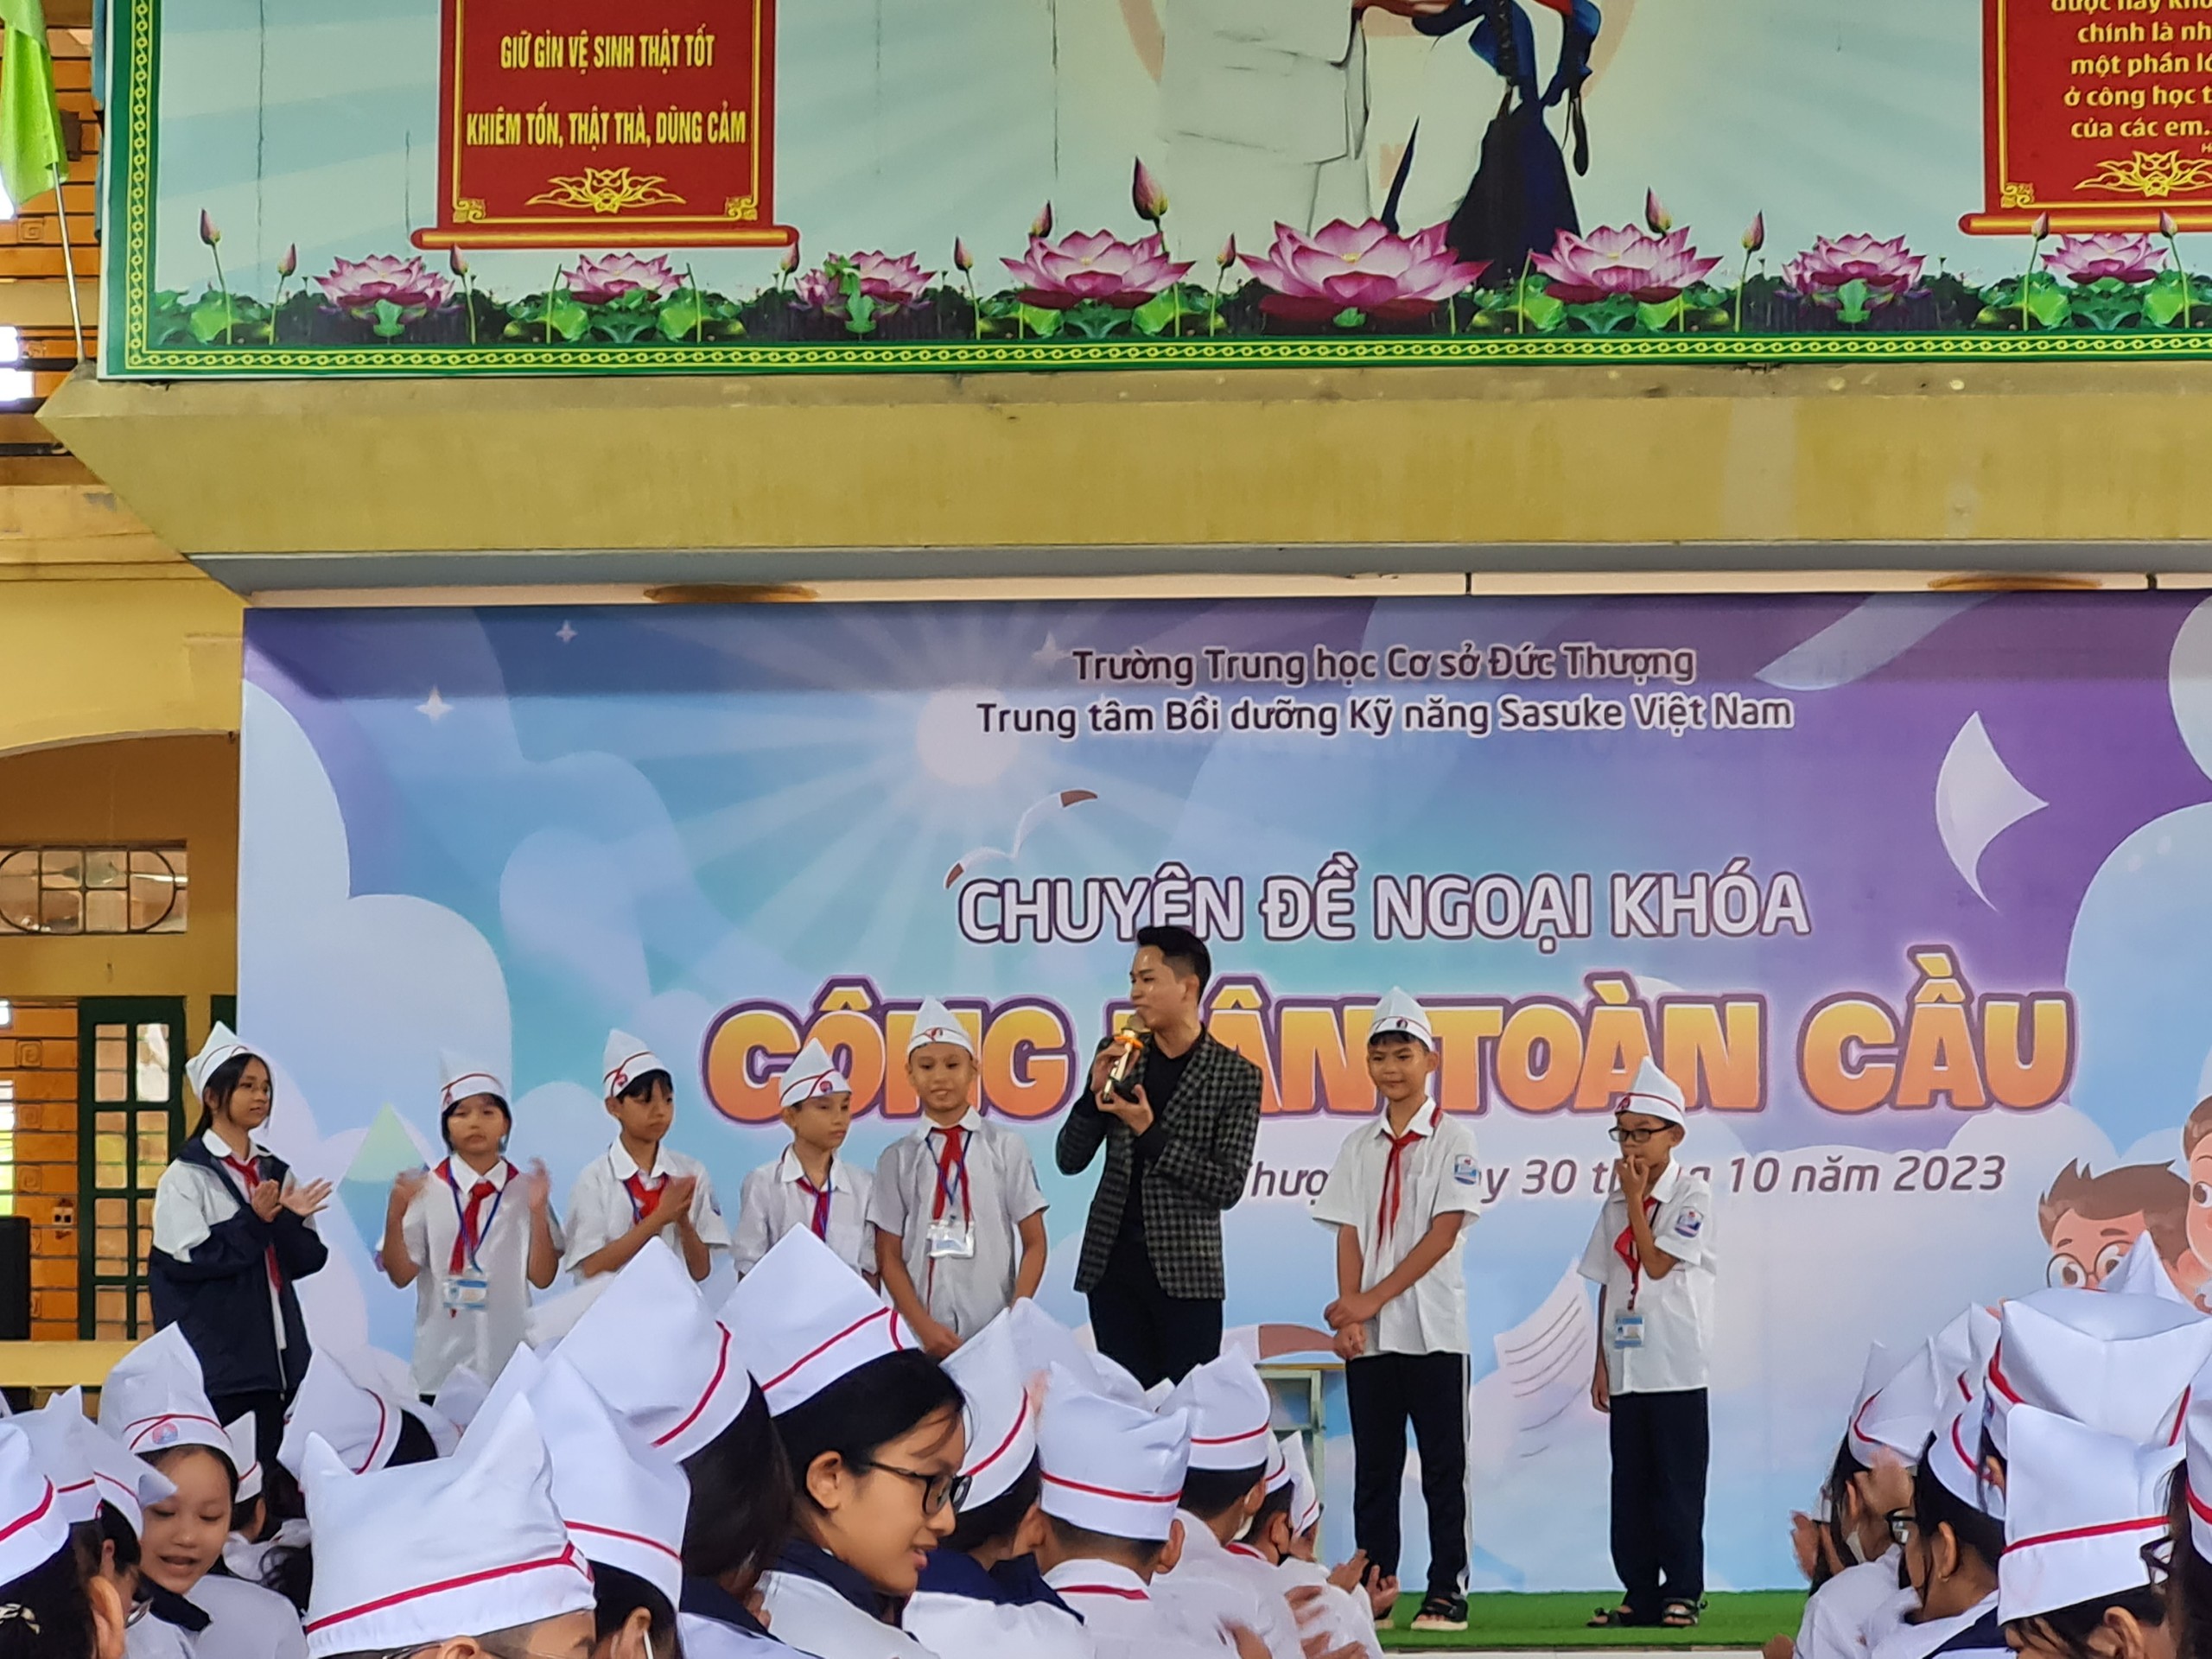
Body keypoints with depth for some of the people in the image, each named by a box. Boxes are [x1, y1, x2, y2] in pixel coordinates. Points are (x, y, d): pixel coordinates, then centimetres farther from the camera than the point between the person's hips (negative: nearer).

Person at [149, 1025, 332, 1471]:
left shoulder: (276, 1172, 12)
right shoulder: (187, 1175, -4)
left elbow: (307, 1260, 7)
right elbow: (185, 1259, -13)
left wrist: (288, 1221, -12)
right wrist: (255, 1223, -15)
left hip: (275, 1355, 6)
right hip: (214, 1357, -5)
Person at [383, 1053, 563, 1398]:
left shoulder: (525, 1188, 1)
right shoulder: (426, 1188, -2)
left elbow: (542, 1277, -1)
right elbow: (400, 1276, -3)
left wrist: (538, 1212, -14)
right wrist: (394, 1215, -18)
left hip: (511, 1358, 1)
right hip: (443, 1361, -1)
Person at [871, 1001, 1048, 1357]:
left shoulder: (1005, 1146, 4)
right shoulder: (897, 1158, 6)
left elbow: (1034, 1244, 5)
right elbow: (889, 1258, 5)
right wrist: (924, 1326, -7)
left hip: (995, 1333, -1)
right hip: (921, 1336, 1)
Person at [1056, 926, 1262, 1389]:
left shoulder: (1236, 1076, -3)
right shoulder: (1120, 1057, 7)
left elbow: (1227, 1186, -9)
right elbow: (1070, 1160, 9)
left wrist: (1149, 1133, -17)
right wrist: (1095, 1095, -9)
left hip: (1186, 1271, -4)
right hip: (1111, 1266, 4)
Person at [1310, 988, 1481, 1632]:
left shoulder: (1453, 1139, -2)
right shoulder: (1360, 1146, 11)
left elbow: (1444, 1232, -9)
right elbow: (1349, 1235, 7)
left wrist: (1375, 1300, -13)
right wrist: (1350, 1314, -6)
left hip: (1433, 1330, -4)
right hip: (1368, 1333, 4)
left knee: (1442, 1465, 1)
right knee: (1374, 1466, 7)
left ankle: (1448, 1590, 5)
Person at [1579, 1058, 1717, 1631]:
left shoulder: (1692, 1195, -5)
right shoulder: (1616, 1202, 12)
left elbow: (1657, 1264, -15)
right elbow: (1608, 1284, 13)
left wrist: (1635, 1198, -10)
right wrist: (1602, 1362, 10)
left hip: (1676, 1367, -6)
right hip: (1626, 1365, 6)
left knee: (1677, 1484, -2)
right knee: (1630, 1483, 7)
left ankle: (1682, 1592, 5)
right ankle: (1640, 1593, 13)